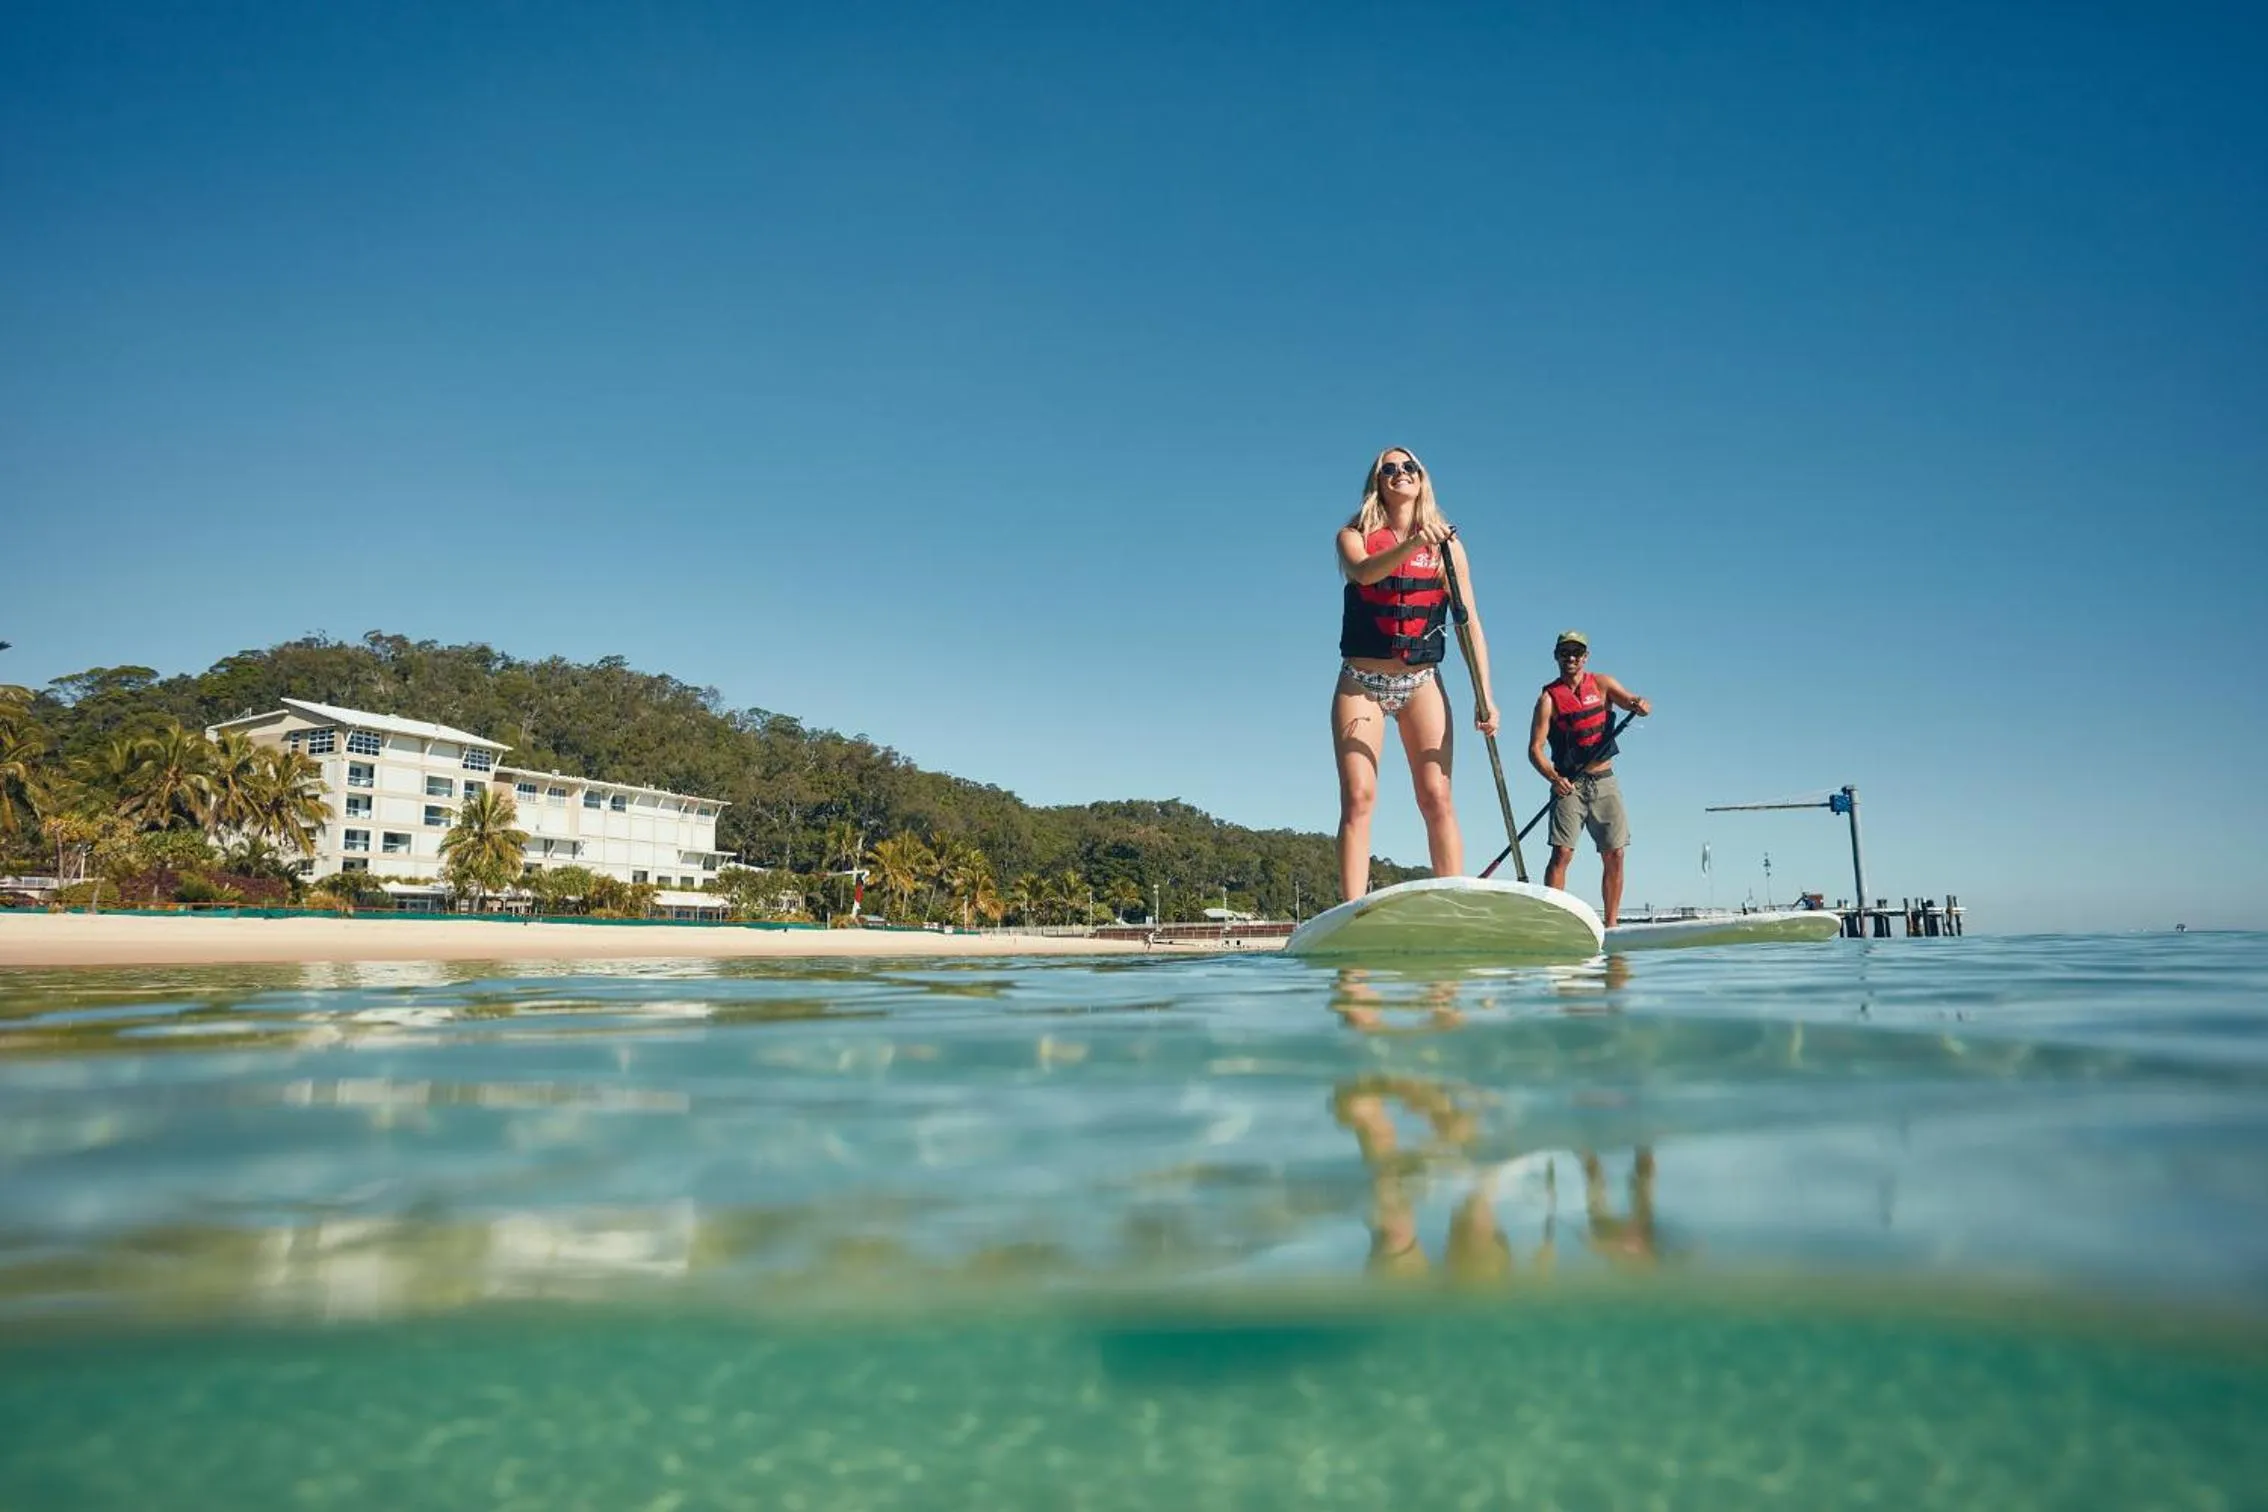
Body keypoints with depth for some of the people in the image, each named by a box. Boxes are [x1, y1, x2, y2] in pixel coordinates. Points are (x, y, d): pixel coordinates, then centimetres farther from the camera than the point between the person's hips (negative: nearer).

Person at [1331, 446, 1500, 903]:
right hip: (1361, 682, -1)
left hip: (1422, 683, 1)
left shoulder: (1446, 543, 5)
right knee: (1358, 797, -11)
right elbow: (1363, 572, -22)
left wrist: (1484, 695, -11)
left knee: (1437, 798, -9)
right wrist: (1411, 543, -42)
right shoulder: (1354, 536, 2)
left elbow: (1470, 621, -1)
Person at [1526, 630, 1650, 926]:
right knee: (1562, 853, -13)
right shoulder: (1549, 697, -2)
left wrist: (1641, 705, -26)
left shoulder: (1602, 683, 7)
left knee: (1614, 854, 0)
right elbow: (1535, 749, -8)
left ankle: (1610, 926, 7)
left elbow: (1635, 702, -1)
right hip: (1569, 785, -3)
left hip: (1604, 782, 3)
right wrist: (1554, 778, -24)